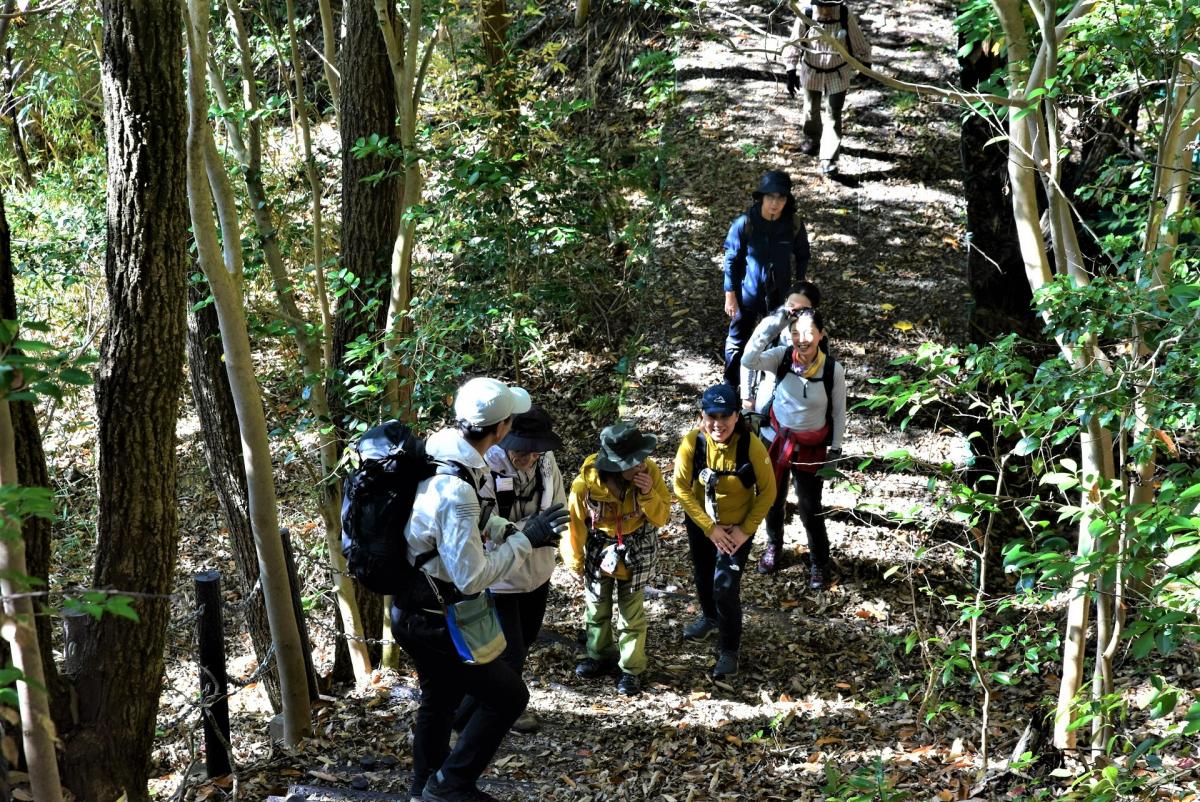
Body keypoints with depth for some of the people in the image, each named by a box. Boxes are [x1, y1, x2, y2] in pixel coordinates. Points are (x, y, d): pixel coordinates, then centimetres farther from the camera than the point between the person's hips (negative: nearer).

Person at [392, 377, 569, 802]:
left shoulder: (437, 452, -5)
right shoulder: (456, 492, -33)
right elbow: (471, 577, -28)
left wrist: (507, 531, 3)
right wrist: (526, 541, -19)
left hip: (412, 607, 9)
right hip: (434, 619, -9)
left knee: (440, 696, 26)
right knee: (507, 694, 3)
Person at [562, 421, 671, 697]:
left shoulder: (649, 472, -25)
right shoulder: (585, 483, -29)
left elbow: (662, 517, -16)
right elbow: (575, 523, -12)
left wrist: (648, 494, -35)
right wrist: (575, 562, 0)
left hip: (636, 552, 0)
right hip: (599, 549, 0)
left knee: (632, 613, 13)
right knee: (597, 608, 21)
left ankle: (632, 668, 31)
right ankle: (601, 655, 46)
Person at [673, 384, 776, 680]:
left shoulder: (751, 446, -26)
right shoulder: (692, 442, -22)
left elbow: (767, 491, -14)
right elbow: (682, 488, -14)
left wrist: (746, 530, -16)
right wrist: (709, 528, -16)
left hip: (737, 527, -3)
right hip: (700, 523, 3)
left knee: (726, 586, -10)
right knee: (702, 576, 24)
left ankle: (729, 650, 11)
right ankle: (710, 616, 56)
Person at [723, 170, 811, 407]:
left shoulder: (793, 224, -16)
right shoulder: (745, 223, -21)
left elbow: (802, 256, 1)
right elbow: (732, 258, -11)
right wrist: (730, 294, -8)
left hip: (779, 293, 2)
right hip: (748, 292, -2)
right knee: (738, 339, 12)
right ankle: (730, 387, 32)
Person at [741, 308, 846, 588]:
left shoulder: (834, 371, -19)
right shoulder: (782, 357, -17)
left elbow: (839, 412, -6)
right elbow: (749, 360, -35)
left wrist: (835, 449, -4)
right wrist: (772, 324, -40)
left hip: (811, 448, -2)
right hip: (777, 438, 2)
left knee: (810, 509, 7)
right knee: (773, 498, 20)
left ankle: (819, 563, 30)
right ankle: (774, 547, 47)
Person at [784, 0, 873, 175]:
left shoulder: (846, 16, -22)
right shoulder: (805, 17, -23)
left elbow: (858, 42, -8)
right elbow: (794, 44, -11)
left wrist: (866, 63, 1)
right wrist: (791, 72, -11)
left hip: (838, 73, -1)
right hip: (812, 72, 1)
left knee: (834, 115, -2)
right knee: (811, 109, 23)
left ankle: (828, 159, 1)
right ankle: (812, 139, 51)